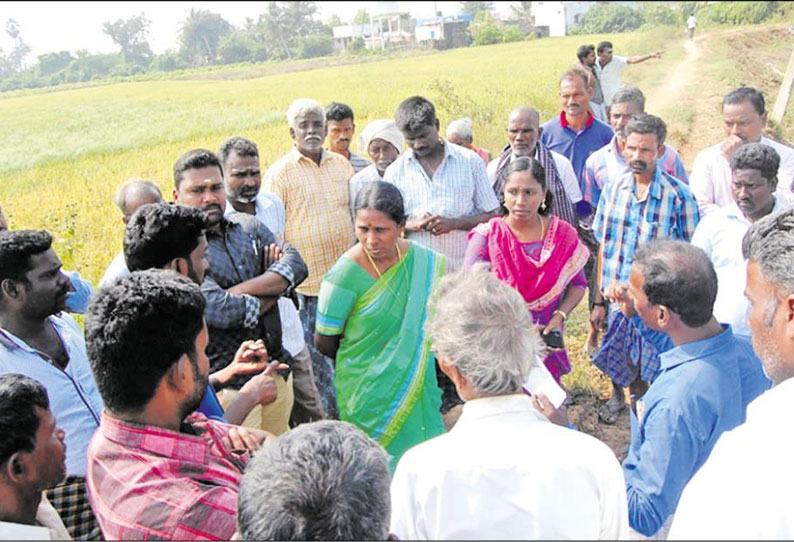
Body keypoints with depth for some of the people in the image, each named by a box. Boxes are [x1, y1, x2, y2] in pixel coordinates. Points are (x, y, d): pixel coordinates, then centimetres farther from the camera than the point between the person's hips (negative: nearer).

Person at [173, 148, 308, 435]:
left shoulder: (248, 226, 8)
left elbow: (296, 265, -5)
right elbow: (219, 311, -24)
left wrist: (237, 291, -18)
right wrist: (273, 289, -7)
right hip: (229, 385, -6)